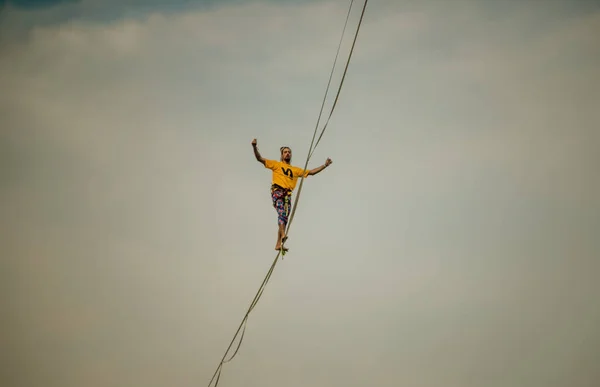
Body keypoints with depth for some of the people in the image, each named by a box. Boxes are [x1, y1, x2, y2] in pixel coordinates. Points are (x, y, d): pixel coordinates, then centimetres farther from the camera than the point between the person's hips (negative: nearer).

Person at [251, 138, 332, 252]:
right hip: (277, 191, -4)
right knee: (281, 211, -30)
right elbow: (260, 159, 9)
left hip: (287, 194, 4)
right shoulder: (276, 164, 16)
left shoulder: (295, 170, 25)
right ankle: (283, 235, -45)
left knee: (284, 218, -3)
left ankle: (278, 244, -2)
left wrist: (325, 165, 21)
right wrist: (254, 147, -7)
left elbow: (311, 172, 27)